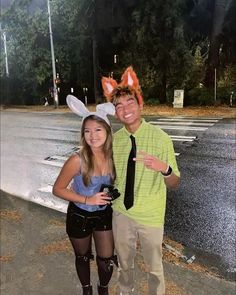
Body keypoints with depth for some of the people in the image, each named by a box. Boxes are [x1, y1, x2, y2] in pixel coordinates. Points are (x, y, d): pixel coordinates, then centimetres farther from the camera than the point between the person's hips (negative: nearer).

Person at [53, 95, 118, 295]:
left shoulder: (113, 157, -16)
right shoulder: (77, 161, -28)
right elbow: (58, 189, -16)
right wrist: (87, 200, -23)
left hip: (104, 214, 3)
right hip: (79, 216, -2)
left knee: (107, 259, 14)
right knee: (83, 257, 22)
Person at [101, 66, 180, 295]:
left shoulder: (161, 138, -18)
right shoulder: (114, 139, -6)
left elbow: (174, 184, -17)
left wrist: (164, 169, -38)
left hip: (150, 216, -3)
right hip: (121, 213, 4)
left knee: (154, 266, 20)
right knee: (124, 262, 25)